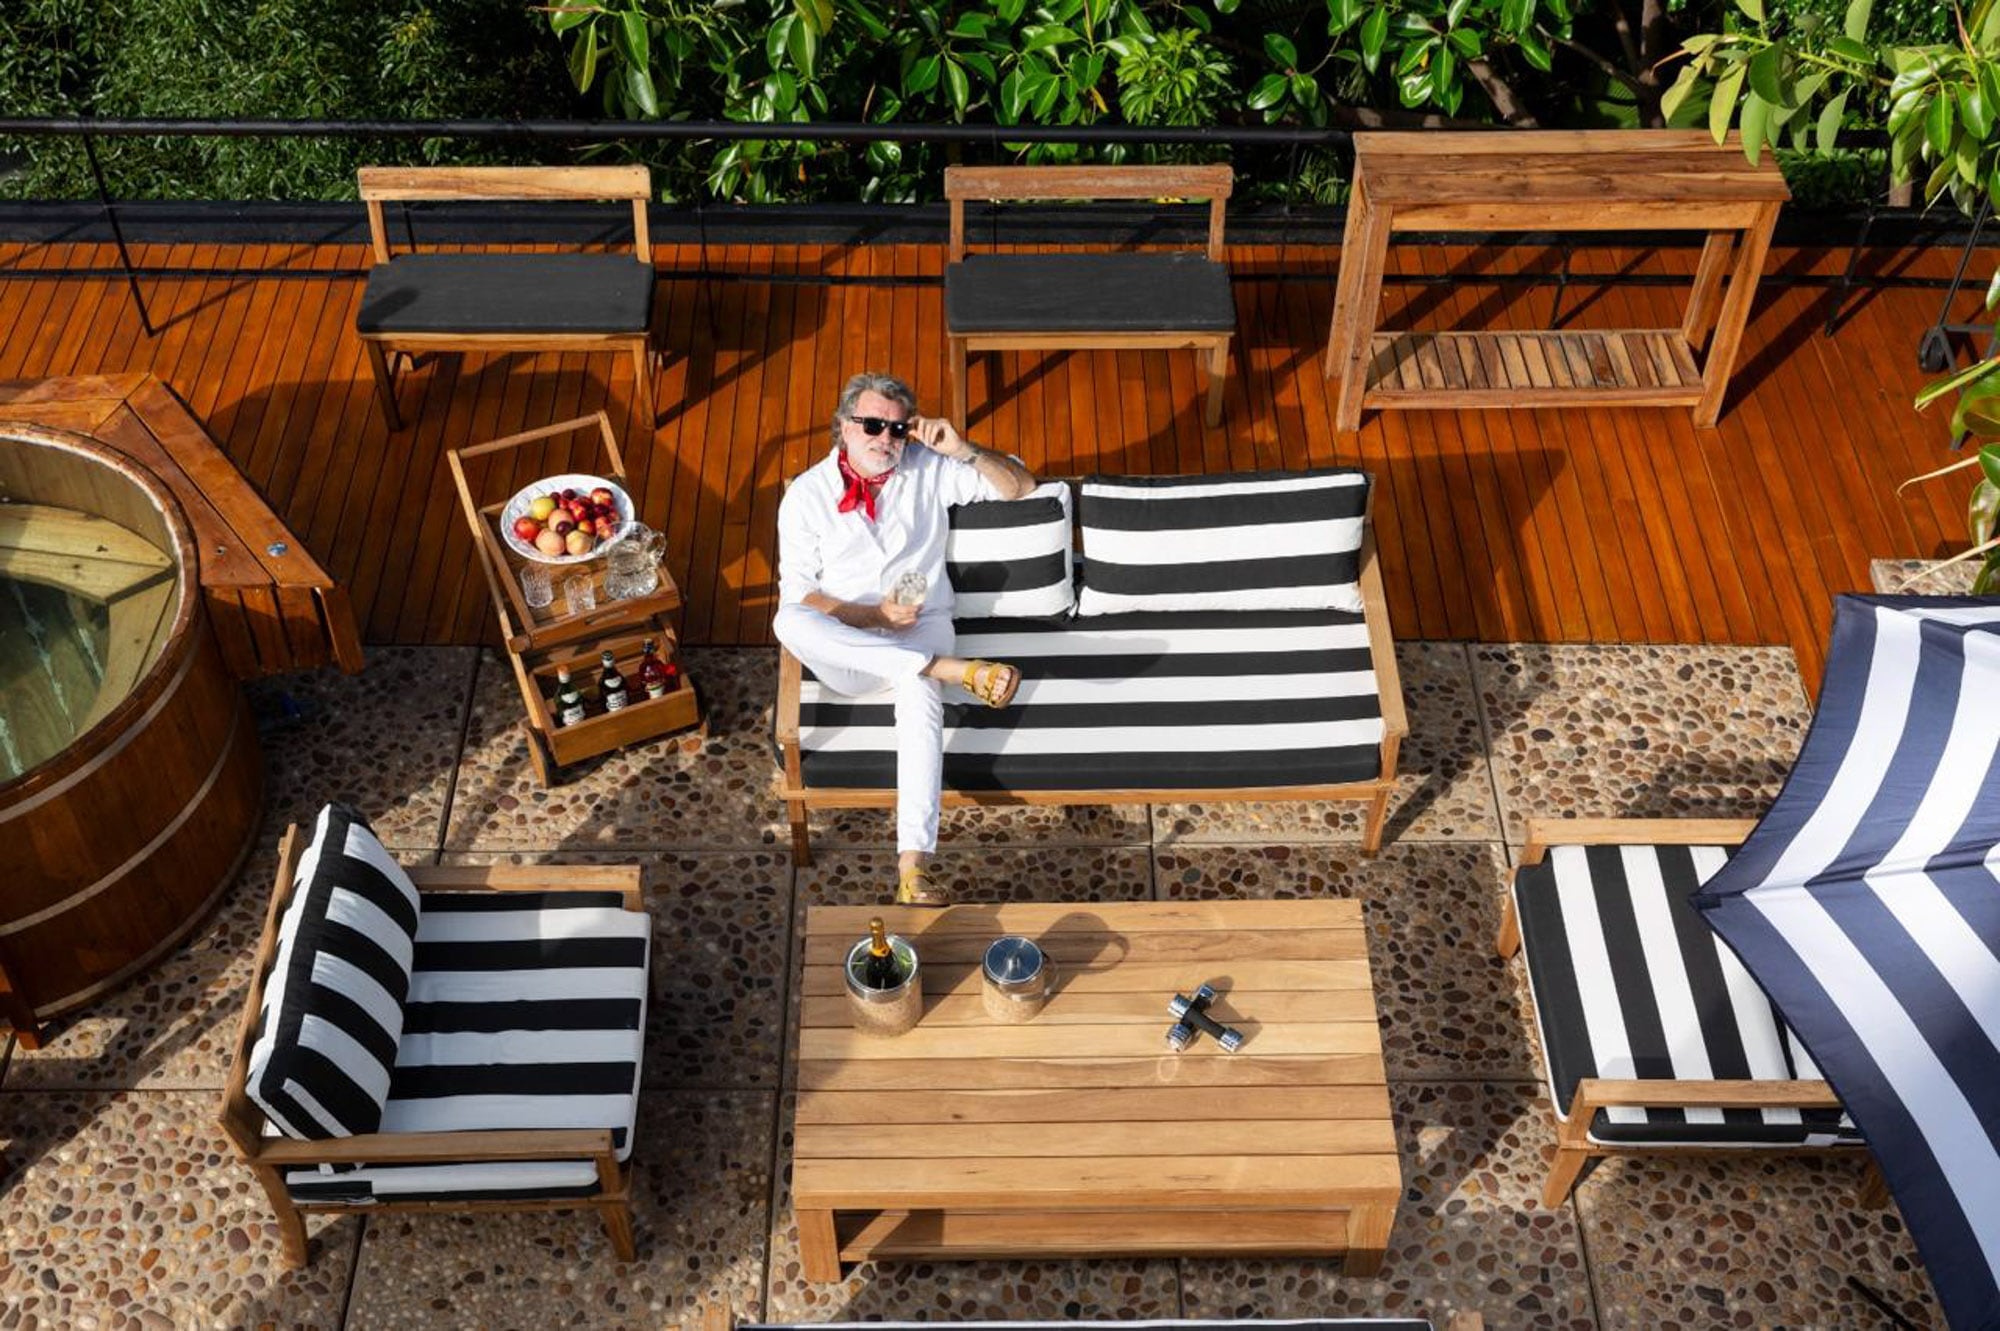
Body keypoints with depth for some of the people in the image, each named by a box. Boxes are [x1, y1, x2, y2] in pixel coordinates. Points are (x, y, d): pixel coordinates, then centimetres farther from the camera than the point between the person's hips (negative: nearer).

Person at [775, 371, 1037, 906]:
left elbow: (1021, 486, 3)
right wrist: (875, 616, -17)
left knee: (920, 694, -36)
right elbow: (797, 591, -4)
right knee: (788, 621, -34)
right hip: (846, 653, 0)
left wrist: (963, 451, -14)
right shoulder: (806, 494, -1)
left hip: (921, 629, 0)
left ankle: (912, 867, -46)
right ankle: (951, 670, -34)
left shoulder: (929, 469, 3)